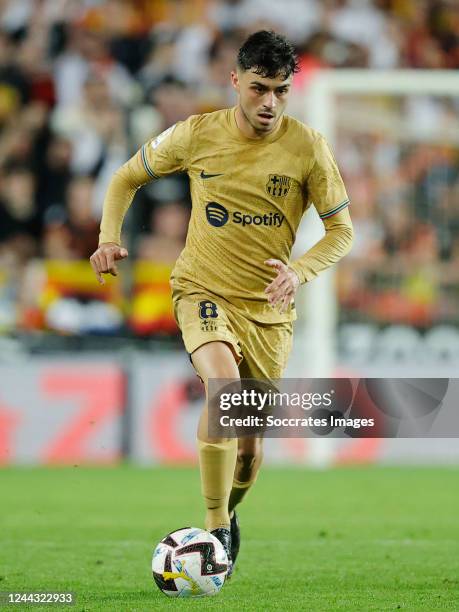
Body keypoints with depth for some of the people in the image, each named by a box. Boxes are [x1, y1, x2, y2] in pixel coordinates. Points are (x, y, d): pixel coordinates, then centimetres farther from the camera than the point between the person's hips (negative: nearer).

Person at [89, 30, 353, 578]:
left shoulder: (307, 147, -9)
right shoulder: (197, 135, -8)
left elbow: (341, 231, -1)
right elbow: (127, 178, 8)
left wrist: (301, 271, -20)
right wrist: (109, 238, -8)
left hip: (269, 306, 2)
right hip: (204, 290, -2)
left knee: (249, 442, 8)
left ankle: (228, 513, 42)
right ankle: (215, 529, -23)